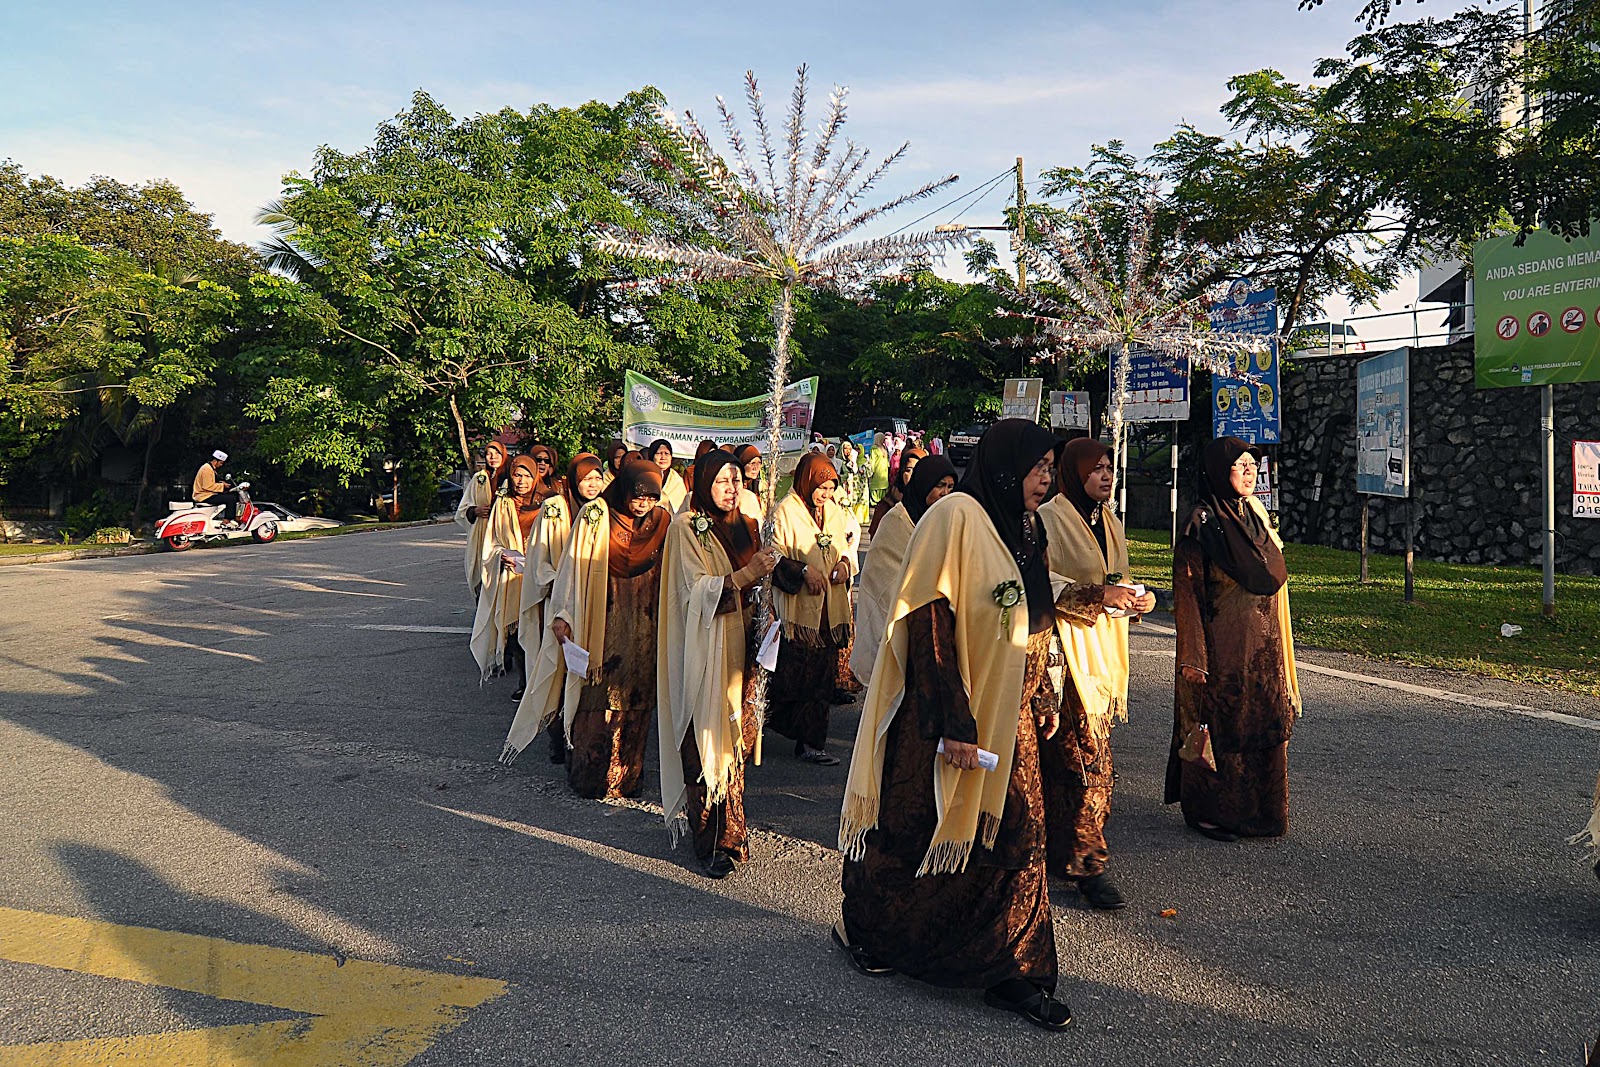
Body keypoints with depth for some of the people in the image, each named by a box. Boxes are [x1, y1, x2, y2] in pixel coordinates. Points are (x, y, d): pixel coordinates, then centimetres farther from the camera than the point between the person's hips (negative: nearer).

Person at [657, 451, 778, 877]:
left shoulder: (747, 527, 15)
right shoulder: (686, 528, -3)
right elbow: (698, 590, -11)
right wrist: (745, 574, -20)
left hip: (739, 645, 5)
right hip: (703, 651, -5)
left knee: (735, 736, 5)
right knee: (706, 741, -6)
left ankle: (729, 832, 16)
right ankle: (712, 843, -1)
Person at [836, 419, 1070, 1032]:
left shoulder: (1025, 531, 9)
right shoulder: (955, 518, -17)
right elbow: (929, 624, -22)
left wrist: (1043, 698, 18)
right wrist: (955, 723, -23)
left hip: (1008, 720, 8)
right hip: (945, 719, -7)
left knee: (1017, 838, 8)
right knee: (912, 831, 9)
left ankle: (1011, 974, 20)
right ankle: (862, 932, 33)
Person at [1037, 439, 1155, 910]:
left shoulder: (1111, 523, 16)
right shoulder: (1049, 519, -9)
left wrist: (1137, 597, 4)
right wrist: (1099, 595, -22)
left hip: (1103, 652, 7)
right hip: (1066, 650, -7)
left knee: (1062, 757, 10)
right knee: (1088, 758, -8)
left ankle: (1059, 849, 21)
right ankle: (1086, 860, -1)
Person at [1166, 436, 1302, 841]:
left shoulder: (1255, 515, 11)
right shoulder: (1202, 522, -12)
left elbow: (1273, 579, 17)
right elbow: (1187, 591, -14)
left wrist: (1278, 649, 16)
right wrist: (1193, 656, -18)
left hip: (1262, 645, 7)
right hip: (1223, 646, -7)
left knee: (1263, 726, 11)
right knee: (1220, 727, 1)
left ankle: (1257, 809, 24)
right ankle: (1207, 811, 15)